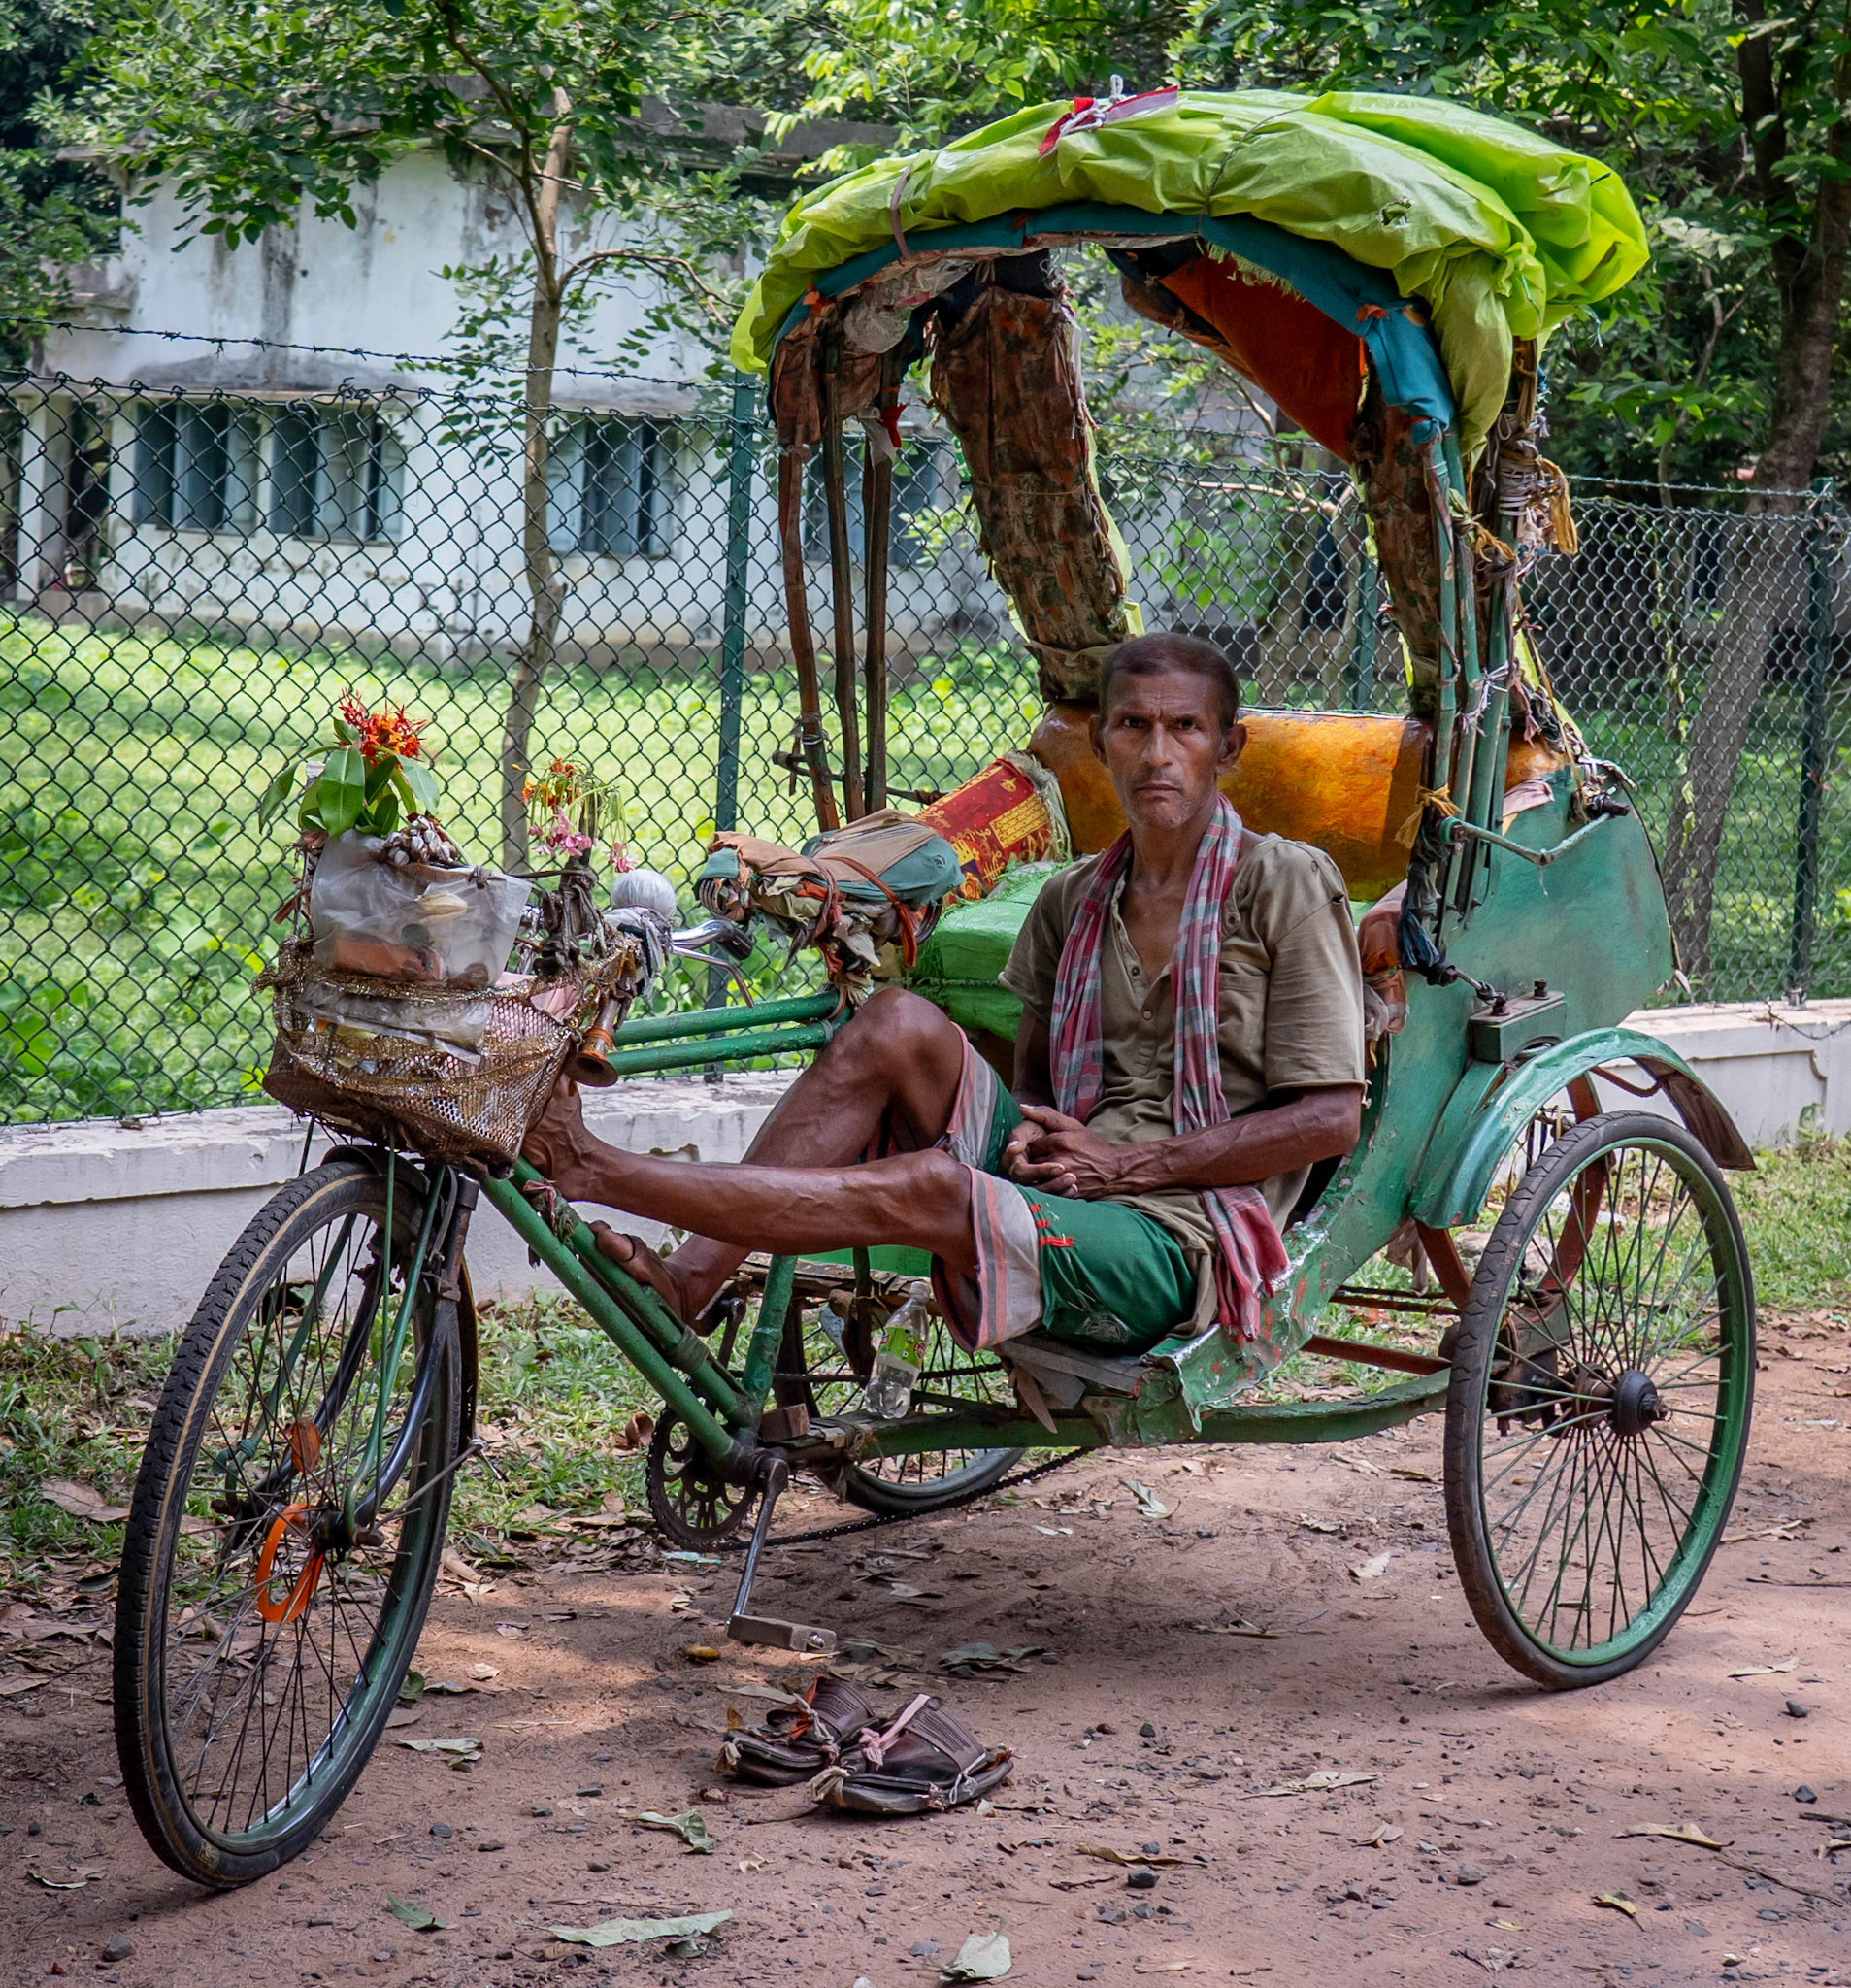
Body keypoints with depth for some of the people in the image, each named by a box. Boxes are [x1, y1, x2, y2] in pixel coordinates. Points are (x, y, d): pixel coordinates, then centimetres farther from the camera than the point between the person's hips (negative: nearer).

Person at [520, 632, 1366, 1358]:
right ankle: (687, 1279, -26)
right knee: (899, 1022, -18)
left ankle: (591, 1172, -31)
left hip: (1177, 1245, -6)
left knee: (933, 1185, -32)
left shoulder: (1285, 884, -4)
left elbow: (1329, 1120, -9)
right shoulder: (1072, 899, 13)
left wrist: (1125, 1165, -13)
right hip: (1062, 1182, 6)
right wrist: (1030, 1135, -5)